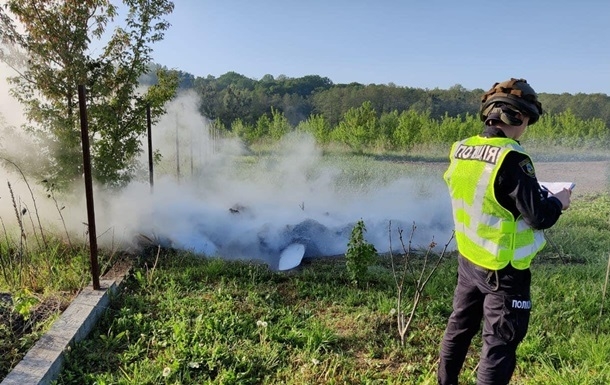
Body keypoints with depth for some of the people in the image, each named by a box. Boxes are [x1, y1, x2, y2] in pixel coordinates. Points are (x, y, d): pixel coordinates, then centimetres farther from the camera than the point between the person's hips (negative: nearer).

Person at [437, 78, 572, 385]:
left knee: (459, 327, 22)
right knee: (500, 343, 8)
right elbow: (540, 217, -21)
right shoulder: (511, 159, -24)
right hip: (503, 270, -7)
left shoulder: (460, 151, -2)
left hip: (468, 260, 7)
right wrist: (558, 201, 0)